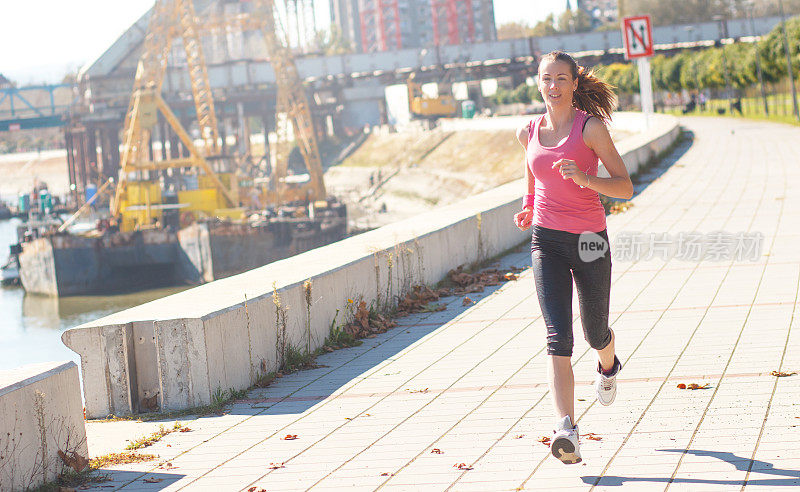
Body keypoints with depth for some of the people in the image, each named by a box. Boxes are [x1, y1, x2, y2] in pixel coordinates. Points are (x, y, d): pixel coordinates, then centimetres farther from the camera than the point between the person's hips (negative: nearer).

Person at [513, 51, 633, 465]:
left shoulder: (591, 127, -6)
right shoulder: (530, 132, 7)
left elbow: (625, 187, -9)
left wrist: (584, 178, -25)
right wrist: (528, 208, 11)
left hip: (588, 241, -2)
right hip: (547, 242, 2)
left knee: (595, 333, 16)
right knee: (557, 337, -15)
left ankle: (608, 366, 55)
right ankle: (566, 431, -27)